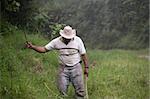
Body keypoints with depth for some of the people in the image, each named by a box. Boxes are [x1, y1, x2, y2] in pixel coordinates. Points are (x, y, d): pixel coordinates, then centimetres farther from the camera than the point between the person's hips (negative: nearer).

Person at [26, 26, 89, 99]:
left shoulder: (77, 40, -5)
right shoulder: (57, 41, -3)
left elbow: (83, 54, 0)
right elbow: (44, 49, -2)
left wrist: (86, 67, -2)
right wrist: (32, 47, -16)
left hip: (76, 67, -1)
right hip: (63, 68, 1)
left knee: (79, 89, 1)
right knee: (62, 90, 0)